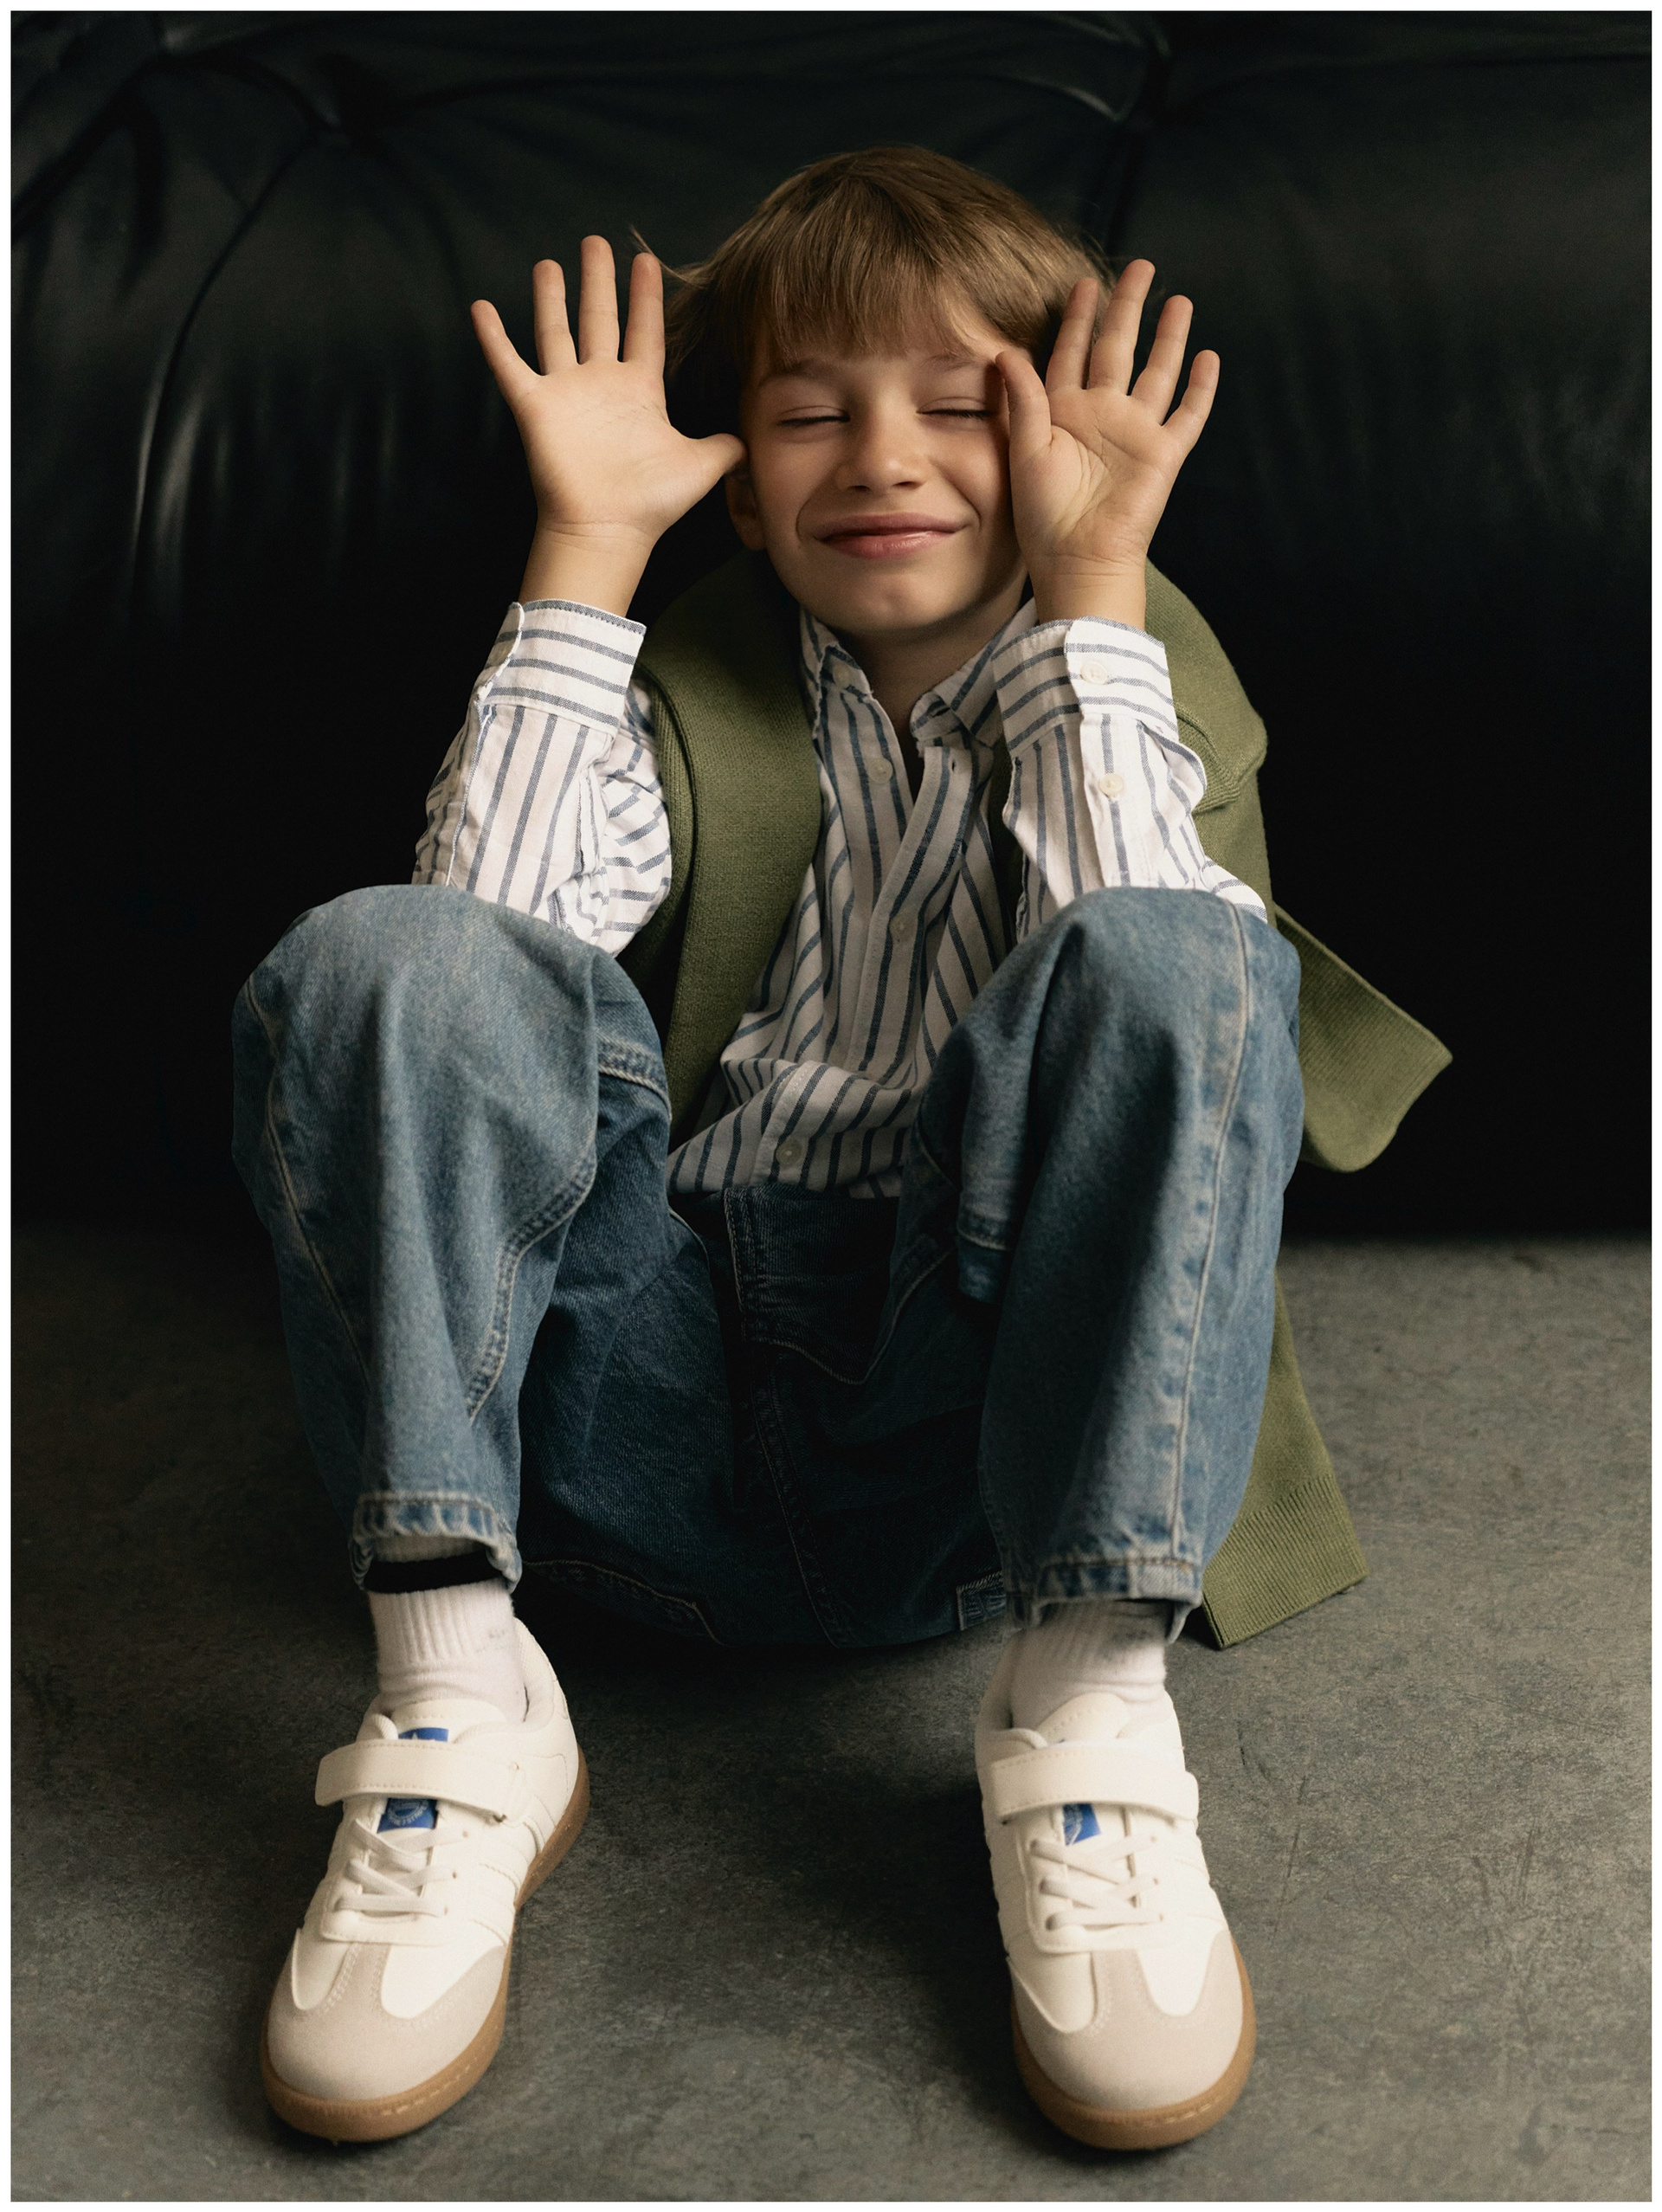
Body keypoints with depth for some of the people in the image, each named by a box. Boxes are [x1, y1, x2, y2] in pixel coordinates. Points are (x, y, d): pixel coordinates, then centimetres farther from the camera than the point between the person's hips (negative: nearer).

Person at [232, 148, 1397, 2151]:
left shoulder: (1097, 700, 13)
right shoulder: (687, 703, 15)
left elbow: (1155, 1012, -12)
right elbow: (482, 935, -8)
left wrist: (1091, 578, -8)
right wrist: (583, 551, -4)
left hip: (973, 1440, -1)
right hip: (652, 1417, 2)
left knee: (1171, 963, -25)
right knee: (375, 959, -20)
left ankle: (1086, 1714, -25)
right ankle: (452, 1703, -22)